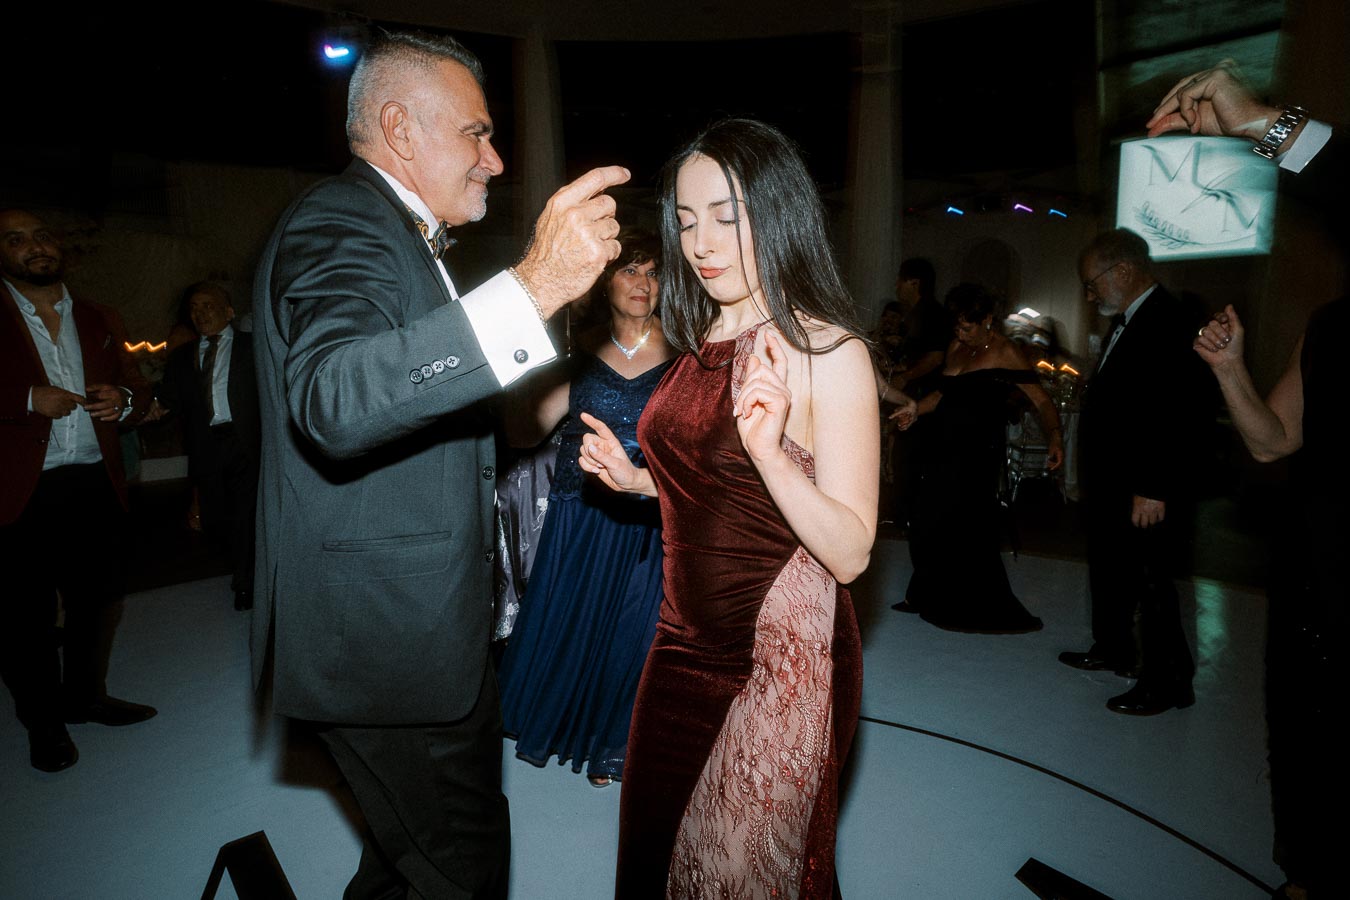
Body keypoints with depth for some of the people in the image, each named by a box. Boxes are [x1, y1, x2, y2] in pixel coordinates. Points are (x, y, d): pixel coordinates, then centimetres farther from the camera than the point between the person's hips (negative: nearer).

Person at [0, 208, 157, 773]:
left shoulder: (99, 321, 14)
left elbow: (139, 388, 17)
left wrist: (124, 400, -5)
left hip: (97, 487, 4)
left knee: (98, 600, 13)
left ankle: (85, 697, 31)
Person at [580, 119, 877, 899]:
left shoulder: (829, 352, -16)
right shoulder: (701, 344, 5)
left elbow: (849, 553, -19)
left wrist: (771, 452, -33)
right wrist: (637, 479, 2)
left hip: (781, 660, -6)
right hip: (688, 643, 7)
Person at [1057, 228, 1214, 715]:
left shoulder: (1170, 323, -17)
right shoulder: (1125, 323, 12)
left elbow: (1187, 417, -23)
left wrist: (1154, 490, -23)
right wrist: (1093, 479, 12)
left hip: (1147, 495, -10)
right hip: (1111, 487, 10)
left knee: (1150, 582, 1)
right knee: (1108, 573, 21)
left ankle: (1167, 681, 16)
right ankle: (1112, 650, 38)